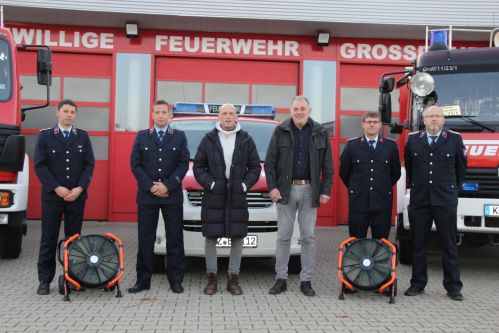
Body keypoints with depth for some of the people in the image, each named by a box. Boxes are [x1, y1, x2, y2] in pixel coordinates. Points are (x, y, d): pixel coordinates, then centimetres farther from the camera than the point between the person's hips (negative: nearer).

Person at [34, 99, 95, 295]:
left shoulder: (83, 137, 8)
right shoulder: (45, 136, 3)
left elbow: (89, 165, 3)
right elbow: (40, 165, -3)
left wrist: (80, 188, -10)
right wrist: (57, 188, -13)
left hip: (77, 196, 2)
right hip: (52, 196, -1)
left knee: (73, 238, 6)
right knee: (49, 239, 2)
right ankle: (45, 280, 9)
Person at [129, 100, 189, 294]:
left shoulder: (180, 137, 7)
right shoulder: (142, 137, 9)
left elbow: (184, 164, 0)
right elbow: (135, 164, 3)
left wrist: (167, 185, -11)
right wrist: (150, 186, -9)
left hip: (172, 196, 0)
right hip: (146, 196, 1)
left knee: (175, 239, 2)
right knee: (145, 240, 4)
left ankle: (176, 281, 9)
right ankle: (143, 280, 10)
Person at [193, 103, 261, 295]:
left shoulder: (246, 140, 8)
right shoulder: (208, 140, 5)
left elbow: (255, 167, 9)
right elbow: (198, 166, 4)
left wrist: (245, 185, -5)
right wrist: (210, 183, -8)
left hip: (237, 197, 1)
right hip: (213, 197, -1)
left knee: (237, 238, 2)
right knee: (211, 237, 2)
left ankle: (233, 279, 14)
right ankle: (212, 278, 14)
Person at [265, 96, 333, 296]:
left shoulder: (320, 133, 5)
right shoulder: (280, 131, 2)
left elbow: (327, 166, 4)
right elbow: (270, 162, 0)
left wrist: (326, 190, -3)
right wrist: (272, 187, -9)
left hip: (309, 191, 1)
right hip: (286, 189, -1)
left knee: (308, 237, 5)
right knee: (283, 236, 5)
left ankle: (306, 280, 13)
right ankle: (281, 278, 13)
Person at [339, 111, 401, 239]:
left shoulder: (391, 146, 5)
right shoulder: (352, 145, 3)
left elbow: (396, 172, 13)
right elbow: (343, 172, 10)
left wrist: (384, 188, 13)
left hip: (382, 201, 1)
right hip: (358, 200, -1)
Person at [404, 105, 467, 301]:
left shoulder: (455, 139, 3)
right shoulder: (413, 140, 6)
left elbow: (461, 167, 13)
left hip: (446, 201, -1)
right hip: (419, 200, 1)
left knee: (449, 245, 3)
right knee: (418, 244, 7)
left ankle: (453, 287, 11)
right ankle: (418, 283, 16)